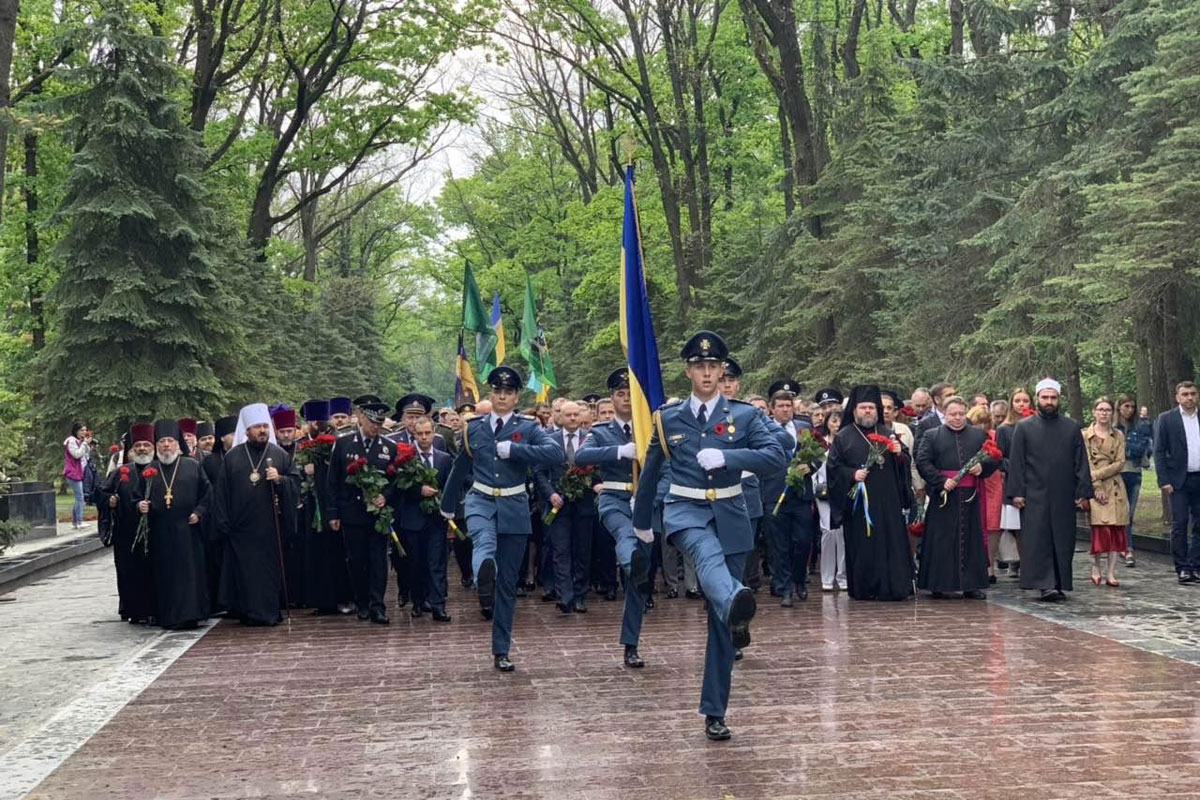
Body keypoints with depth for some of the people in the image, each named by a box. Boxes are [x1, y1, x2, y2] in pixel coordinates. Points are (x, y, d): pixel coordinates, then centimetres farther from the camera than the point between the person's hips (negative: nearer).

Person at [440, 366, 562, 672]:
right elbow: (459, 469, 19)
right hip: (481, 501, 0)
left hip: (514, 506, 0)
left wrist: (513, 449, -22)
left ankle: (501, 652, 13)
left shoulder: (528, 427, 1)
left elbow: (556, 452, -17)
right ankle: (485, 591, -65)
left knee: (508, 583, 4)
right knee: (485, 543, -36)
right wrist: (447, 506, 29)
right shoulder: (473, 427, 7)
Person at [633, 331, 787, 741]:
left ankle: (714, 712, 11)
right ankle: (735, 608, -71)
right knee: (708, 554, -39)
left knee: (719, 621, 3)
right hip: (685, 510, -1)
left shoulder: (745, 415, 3)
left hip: (730, 515, 1)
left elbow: (777, 457, -11)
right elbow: (650, 472, 18)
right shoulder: (668, 418, 6)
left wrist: (726, 456, -23)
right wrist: (641, 522, 26)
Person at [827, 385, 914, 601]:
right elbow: (833, 467, 2)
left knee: (892, 541, -2)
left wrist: (900, 453, -5)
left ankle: (894, 587, 1)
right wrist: (852, 474, -13)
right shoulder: (844, 437, 5)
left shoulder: (888, 433, 15)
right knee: (862, 546, -4)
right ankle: (864, 589, 3)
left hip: (887, 501, 3)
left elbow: (906, 462, 17)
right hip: (858, 501, -3)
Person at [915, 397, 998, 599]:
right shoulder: (931, 436, 7)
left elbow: (995, 458, 15)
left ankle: (971, 586, 9)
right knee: (942, 540, -2)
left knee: (972, 539, 4)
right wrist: (941, 481, -14)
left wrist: (982, 467, -6)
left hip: (971, 497, 3)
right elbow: (922, 462, -3)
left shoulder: (979, 435, 15)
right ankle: (939, 585, 4)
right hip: (944, 496, -2)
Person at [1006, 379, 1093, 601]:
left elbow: (1081, 462, 8)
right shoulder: (1024, 427, 5)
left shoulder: (1072, 427, 9)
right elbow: (1016, 462, 2)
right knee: (1038, 541, -6)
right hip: (1034, 497, -2)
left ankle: (1060, 584, 12)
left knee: (1063, 541, 4)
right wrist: (1016, 492, -5)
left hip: (1064, 497, 2)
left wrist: (1083, 492, 0)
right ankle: (1045, 584, -7)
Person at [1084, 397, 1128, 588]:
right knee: (1100, 528, -12)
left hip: (1115, 488, 3)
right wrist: (1096, 487, -11)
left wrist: (1097, 475, -10)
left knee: (1116, 529, -2)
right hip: (1094, 488, -3)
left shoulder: (1118, 436, 10)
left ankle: (1111, 572, 2)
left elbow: (1120, 463, 2)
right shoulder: (1084, 435, 3)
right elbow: (1085, 464, -2)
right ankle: (1095, 568, 3)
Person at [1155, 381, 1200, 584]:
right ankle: (1182, 568, 2)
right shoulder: (1166, 419, 0)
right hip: (1178, 481, -3)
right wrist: (1164, 481, -9)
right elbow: (1159, 451, -2)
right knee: (1179, 525, -3)